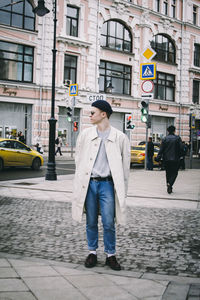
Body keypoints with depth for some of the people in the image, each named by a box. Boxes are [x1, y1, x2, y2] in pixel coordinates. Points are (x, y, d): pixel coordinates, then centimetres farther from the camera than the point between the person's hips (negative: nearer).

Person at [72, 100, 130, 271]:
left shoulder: (120, 138, 0)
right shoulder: (86, 134, 6)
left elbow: (125, 165, 3)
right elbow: (78, 159, 11)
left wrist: (122, 190, 1)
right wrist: (80, 183, 7)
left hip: (107, 184, -2)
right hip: (89, 183, 2)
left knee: (109, 223, -1)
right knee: (91, 222, 9)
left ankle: (111, 255, 16)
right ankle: (92, 253, 25)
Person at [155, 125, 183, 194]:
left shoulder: (165, 139, 2)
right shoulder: (177, 138, -2)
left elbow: (161, 149, -2)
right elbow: (181, 148, -6)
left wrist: (158, 158, -3)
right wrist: (179, 156, 7)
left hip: (166, 159, 2)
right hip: (175, 159, -2)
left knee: (168, 173, 13)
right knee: (174, 173, 3)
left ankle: (169, 188, 14)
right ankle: (170, 183, -21)